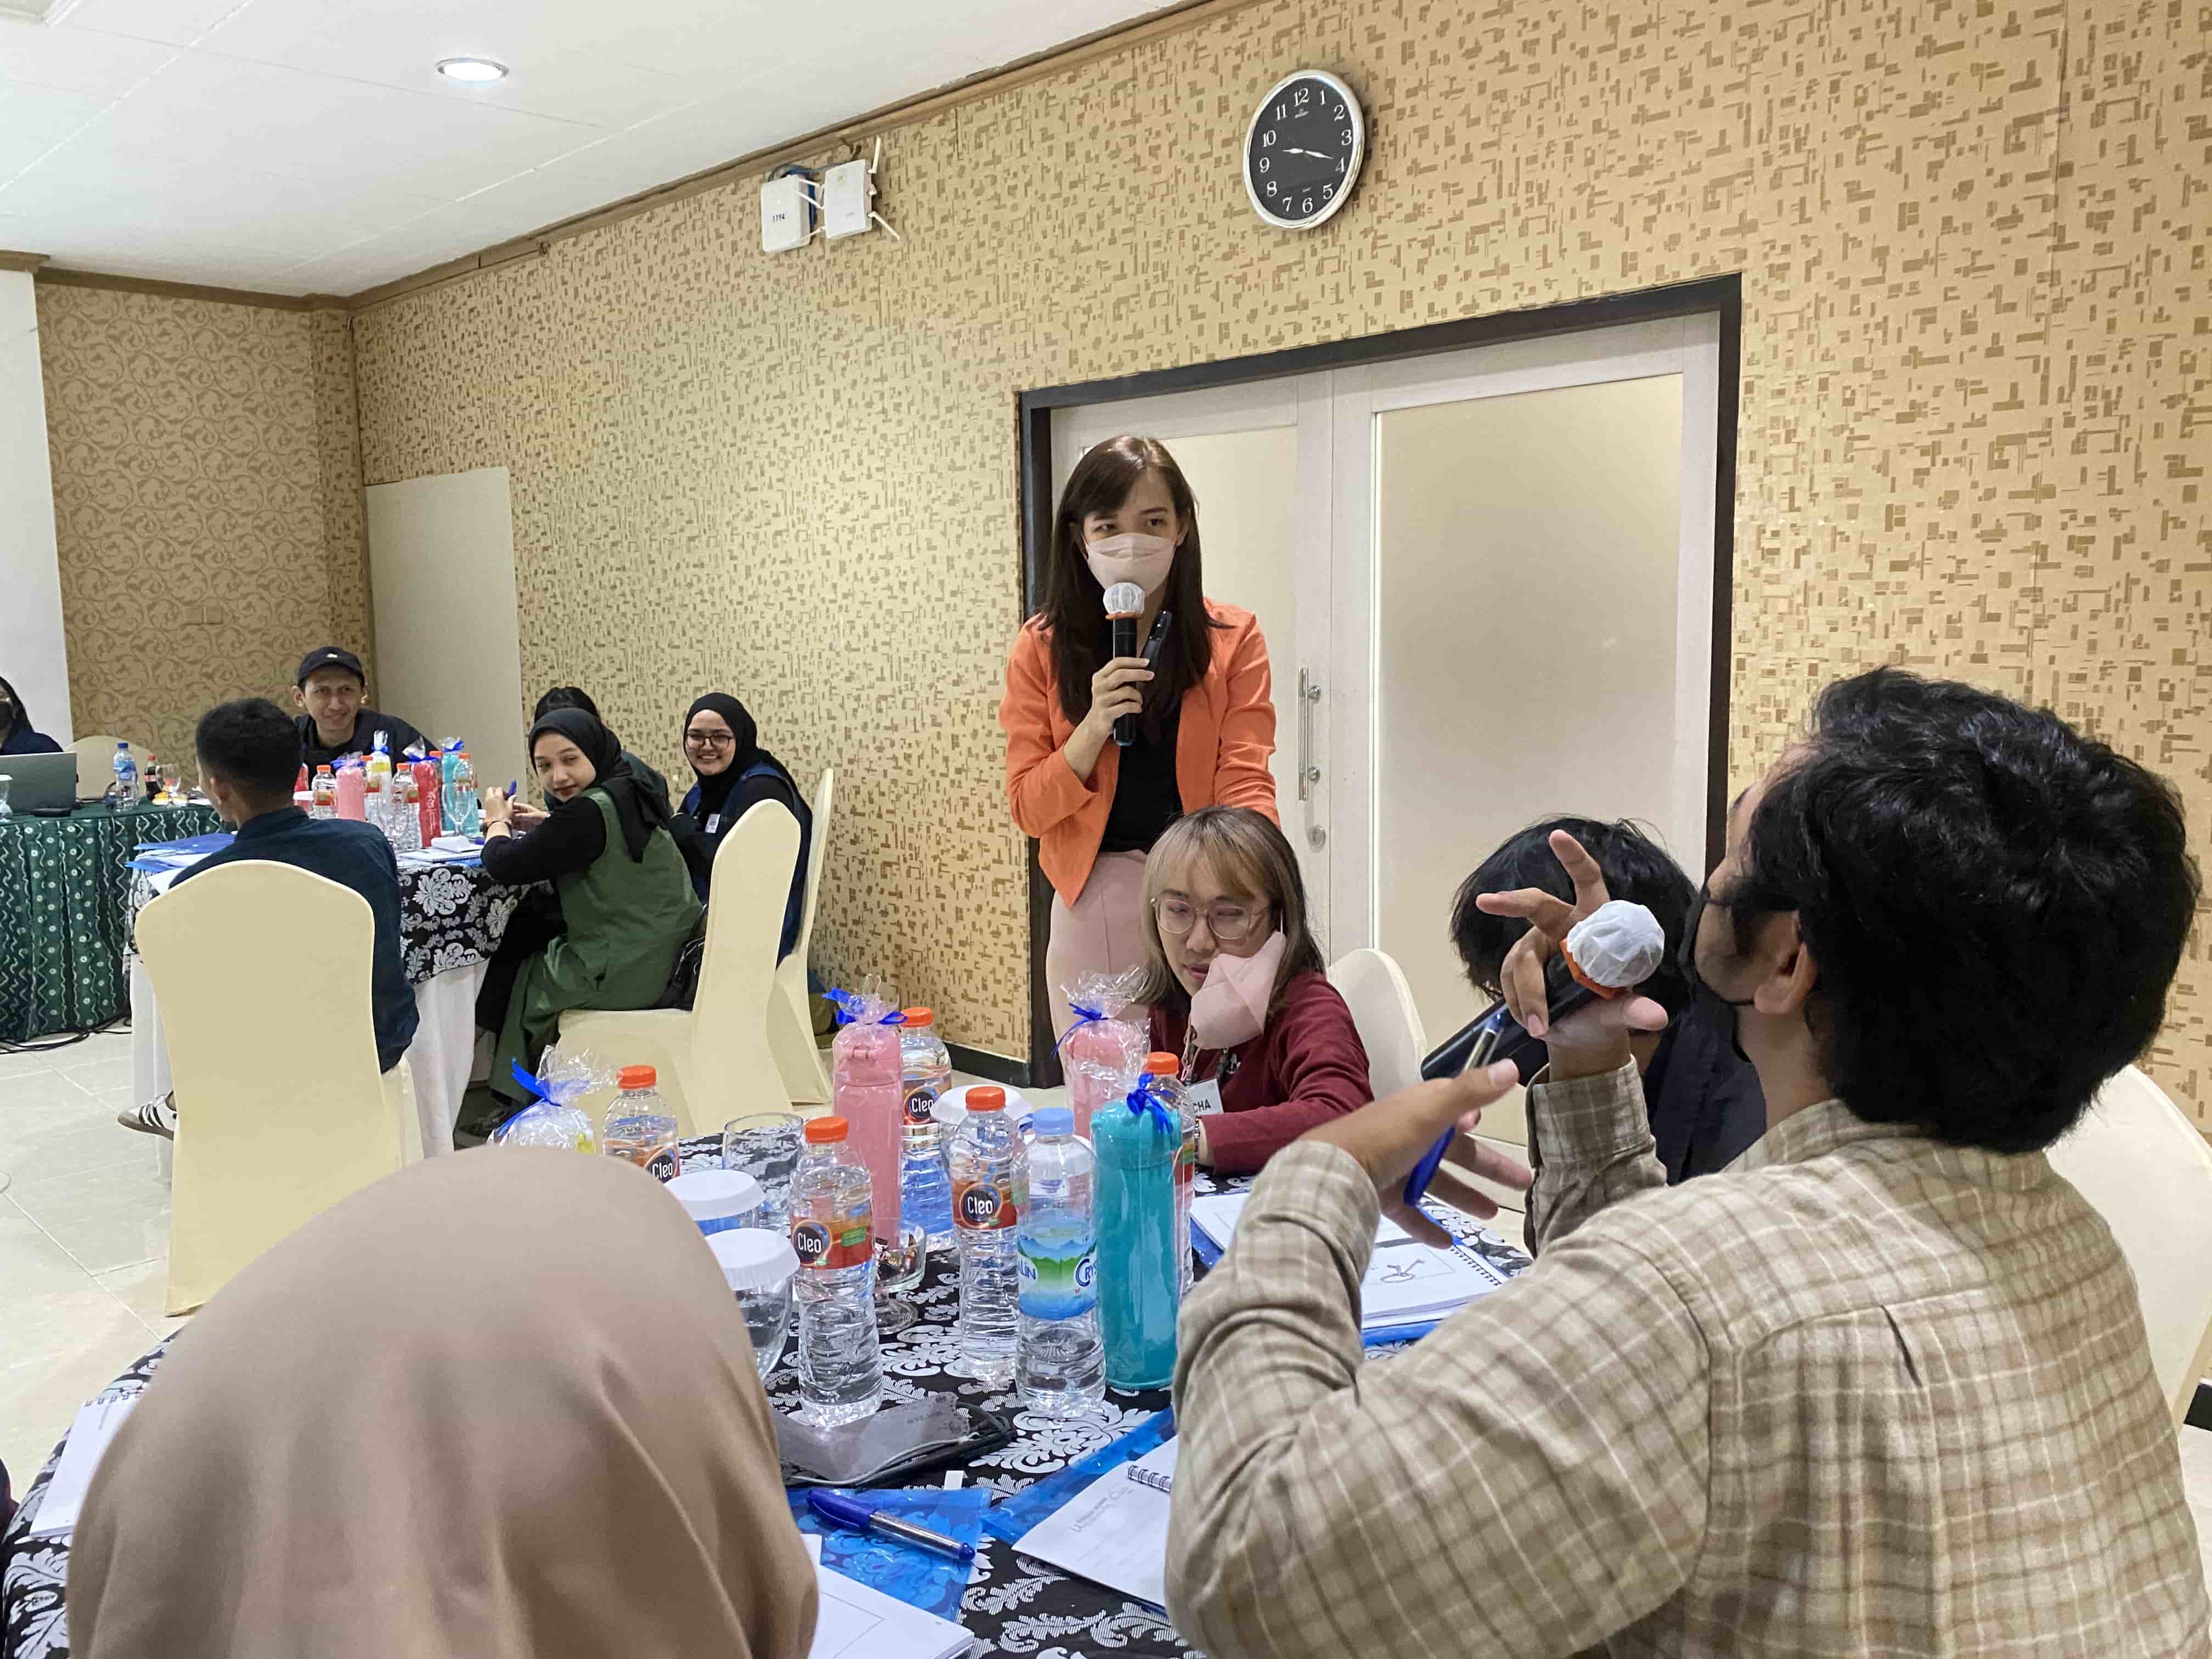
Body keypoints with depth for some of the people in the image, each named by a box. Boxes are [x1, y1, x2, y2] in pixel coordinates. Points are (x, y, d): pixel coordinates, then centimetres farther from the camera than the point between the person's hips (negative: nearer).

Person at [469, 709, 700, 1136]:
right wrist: (546, 824, 12)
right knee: (522, 931, 26)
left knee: (507, 972, 17)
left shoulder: (590, 812, -24)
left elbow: (503, 865, -16)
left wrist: (498, 821, 3)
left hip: (621, 973, -9)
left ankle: (524, 1100, 34)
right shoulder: (628, 795, 5)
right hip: (660, 960, 9)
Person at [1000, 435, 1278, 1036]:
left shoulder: (1232, 640, 0)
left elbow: (1245, 784, -7)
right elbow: (1028, 809, 0)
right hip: (1093, 905, 1)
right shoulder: (1041, 649, 1)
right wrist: (1095, 726, -17)